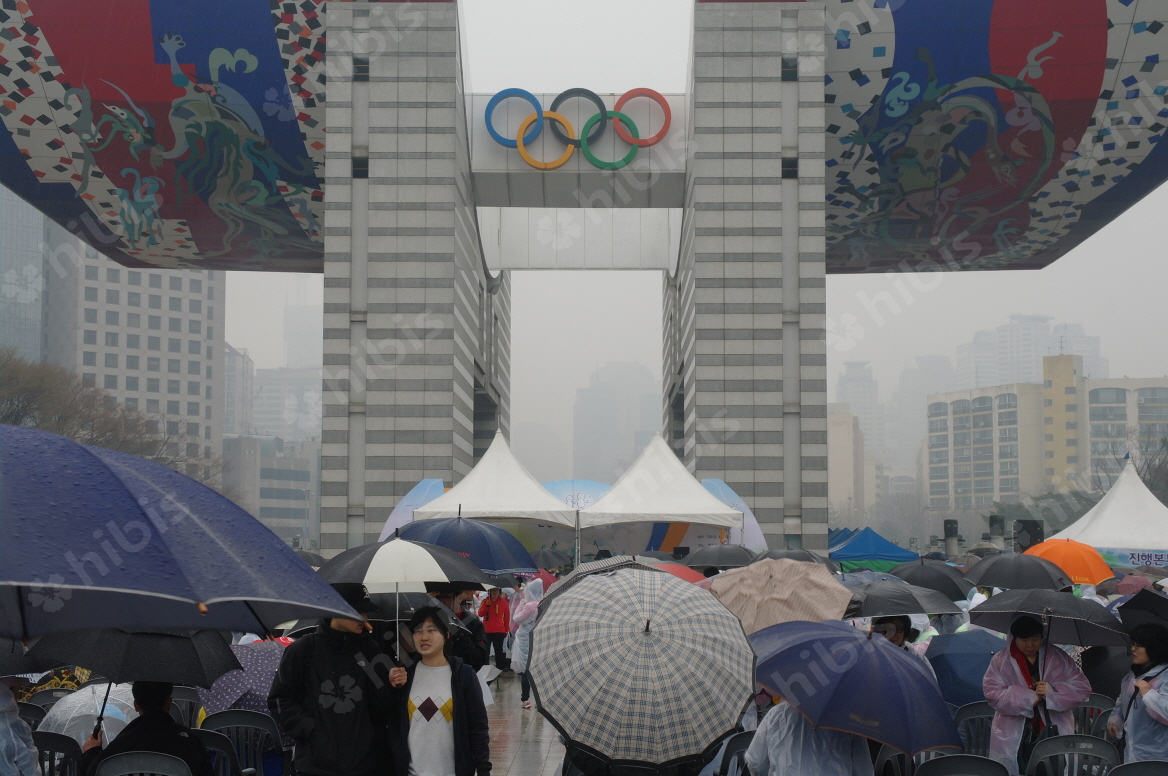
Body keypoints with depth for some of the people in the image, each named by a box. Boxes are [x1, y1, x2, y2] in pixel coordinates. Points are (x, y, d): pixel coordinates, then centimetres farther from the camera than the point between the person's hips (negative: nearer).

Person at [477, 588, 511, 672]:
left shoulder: (504, 602, 3)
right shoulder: (486, 601, 4)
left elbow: (507, 617, 9)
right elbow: (480, 614, -3)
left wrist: (507, 630, 9)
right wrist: (486, 605, -17)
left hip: (500, 632, 0)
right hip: (487, 631, 0)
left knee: (498, 651, 4)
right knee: (485, 650, 1)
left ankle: (500, 667, 8)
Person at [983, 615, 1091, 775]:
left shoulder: (1059, 658, 8)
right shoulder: (1000, 661, 5)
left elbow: (1082, 688, 4)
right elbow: (992, 693, -5)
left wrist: (1053, 692, -12)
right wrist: (1027, 698, -14)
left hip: (1054, 737, 1)